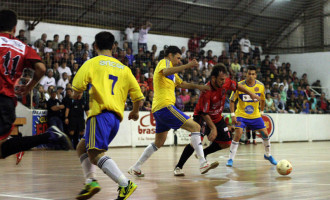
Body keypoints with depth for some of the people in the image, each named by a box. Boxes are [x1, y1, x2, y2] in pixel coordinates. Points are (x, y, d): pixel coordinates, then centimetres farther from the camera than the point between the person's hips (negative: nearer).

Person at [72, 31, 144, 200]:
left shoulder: (93, 63, 5)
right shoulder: (123, 68, 19)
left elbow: (78, 85, -10)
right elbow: (138, 95, 14)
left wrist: (77, 95, 14)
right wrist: (135, 111, 33)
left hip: (101, 112, -7)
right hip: (117, 117, 7)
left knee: (95, 154, -15)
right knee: (82, 147, 19)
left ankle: (125, 184, -28)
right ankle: (90, 181, 1)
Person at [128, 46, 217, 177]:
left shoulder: (173, 73, 29)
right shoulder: (165, 62, -1)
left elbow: (182, 84, 37)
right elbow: (165, 72, -26)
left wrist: (198, 86, 23)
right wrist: (186, 66, -34)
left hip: (158, 110, 11)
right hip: (165, 106, -11)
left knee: (159, 143, 19)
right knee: (195, 127, -13)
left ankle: (135, 168, 21)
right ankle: (203, 164, -20)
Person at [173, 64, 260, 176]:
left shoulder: (225, 83, -17)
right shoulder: (207, 92, -34)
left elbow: (236, 86, 7)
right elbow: (204, 113, -28)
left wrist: (250, 94, 13)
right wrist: (213, 128, -32)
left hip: (217, 117, 7)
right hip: (201, 116, -7)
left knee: (226, 143, 4)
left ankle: (203, 153, 27)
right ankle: (178, 167, -16)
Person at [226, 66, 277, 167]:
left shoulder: (260, 86, -8)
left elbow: (262, 99, 10)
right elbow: (232, 100, -9)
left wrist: (261, 112, 10)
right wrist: (233, 115, -17)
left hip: (255, 116, 3)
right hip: (241, 115, -3)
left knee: (265, 134, 0)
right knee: (237, 135, -20)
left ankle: (268, 155, 25)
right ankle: (230, 159, -12)